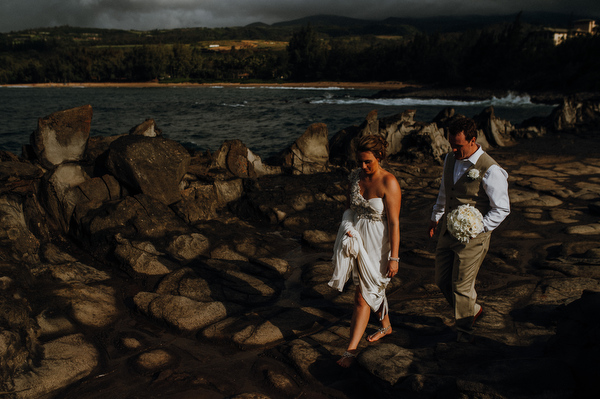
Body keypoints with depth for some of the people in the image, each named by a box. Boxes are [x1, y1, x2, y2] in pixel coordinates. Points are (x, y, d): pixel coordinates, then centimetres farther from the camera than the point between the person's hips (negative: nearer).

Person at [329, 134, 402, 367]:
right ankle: (386, 325, 46)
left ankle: (351, 350, 5)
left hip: (378, 244, -6)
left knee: (363, 297, -4)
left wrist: (394, 258, -17)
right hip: (357, 239, 6)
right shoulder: (355, 176, -1)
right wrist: (347, 228, -4)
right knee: (374, 288, 23)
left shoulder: (389, 184, -20)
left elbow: (394, 223, -18)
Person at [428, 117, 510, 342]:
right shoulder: (450, 159, 2)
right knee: (442, 281, 15)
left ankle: (464, 331, 29)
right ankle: (473, 310, 41)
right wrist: (436, 217, 22)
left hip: (472, 237, -7)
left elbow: (502, 209, -15)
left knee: (462, 287, 5)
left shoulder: (490, 170, -21)